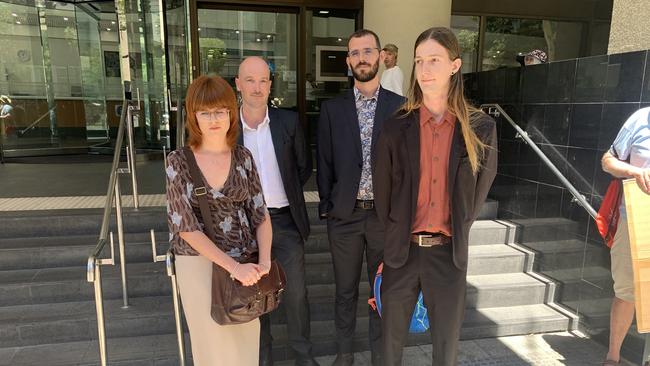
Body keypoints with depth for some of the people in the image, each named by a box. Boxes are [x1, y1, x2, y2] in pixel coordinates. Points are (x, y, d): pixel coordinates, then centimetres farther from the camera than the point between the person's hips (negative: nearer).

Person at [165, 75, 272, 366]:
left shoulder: (243, 157, 0)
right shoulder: (178, 162, -8)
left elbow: (261, 214, 0)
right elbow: (185, 225, -13)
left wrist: (264, 262, -15)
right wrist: (233, 266, -19)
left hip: (246, 265, 2)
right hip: (199, 264, -2)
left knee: (246, 340, 16)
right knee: (213, 342, 14)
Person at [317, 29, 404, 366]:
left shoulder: (400, 107, 0)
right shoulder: (332, 109, 1)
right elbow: (324, 163, 3)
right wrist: (326, 206, 1)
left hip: (385, 212, 0)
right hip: (344, 214, 0)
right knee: (345, 290, 15)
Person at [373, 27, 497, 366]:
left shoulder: (481, 128, -3)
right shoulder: (396, 127, -4)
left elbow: (481, 187, 6)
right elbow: (382, 188, 3)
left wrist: (456, 232, 8)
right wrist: (395, 236, 8)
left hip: (449, 252, 0)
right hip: (401, 250, 0)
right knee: (393, 337, 16)